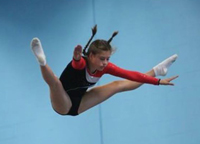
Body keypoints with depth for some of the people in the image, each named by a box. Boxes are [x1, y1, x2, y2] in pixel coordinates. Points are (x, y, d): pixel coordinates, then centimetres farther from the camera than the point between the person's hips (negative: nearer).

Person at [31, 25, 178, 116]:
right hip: (63, 104, -7)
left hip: (78, 104, 7)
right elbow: (77, 62, -57)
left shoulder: (105, 67, -11)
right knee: (55, 82, -41)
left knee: (118, 85, 11)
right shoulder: (81, 64, -31)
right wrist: (76, 57, -81)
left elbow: (131, 75, -7)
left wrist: (158, 81, -7)